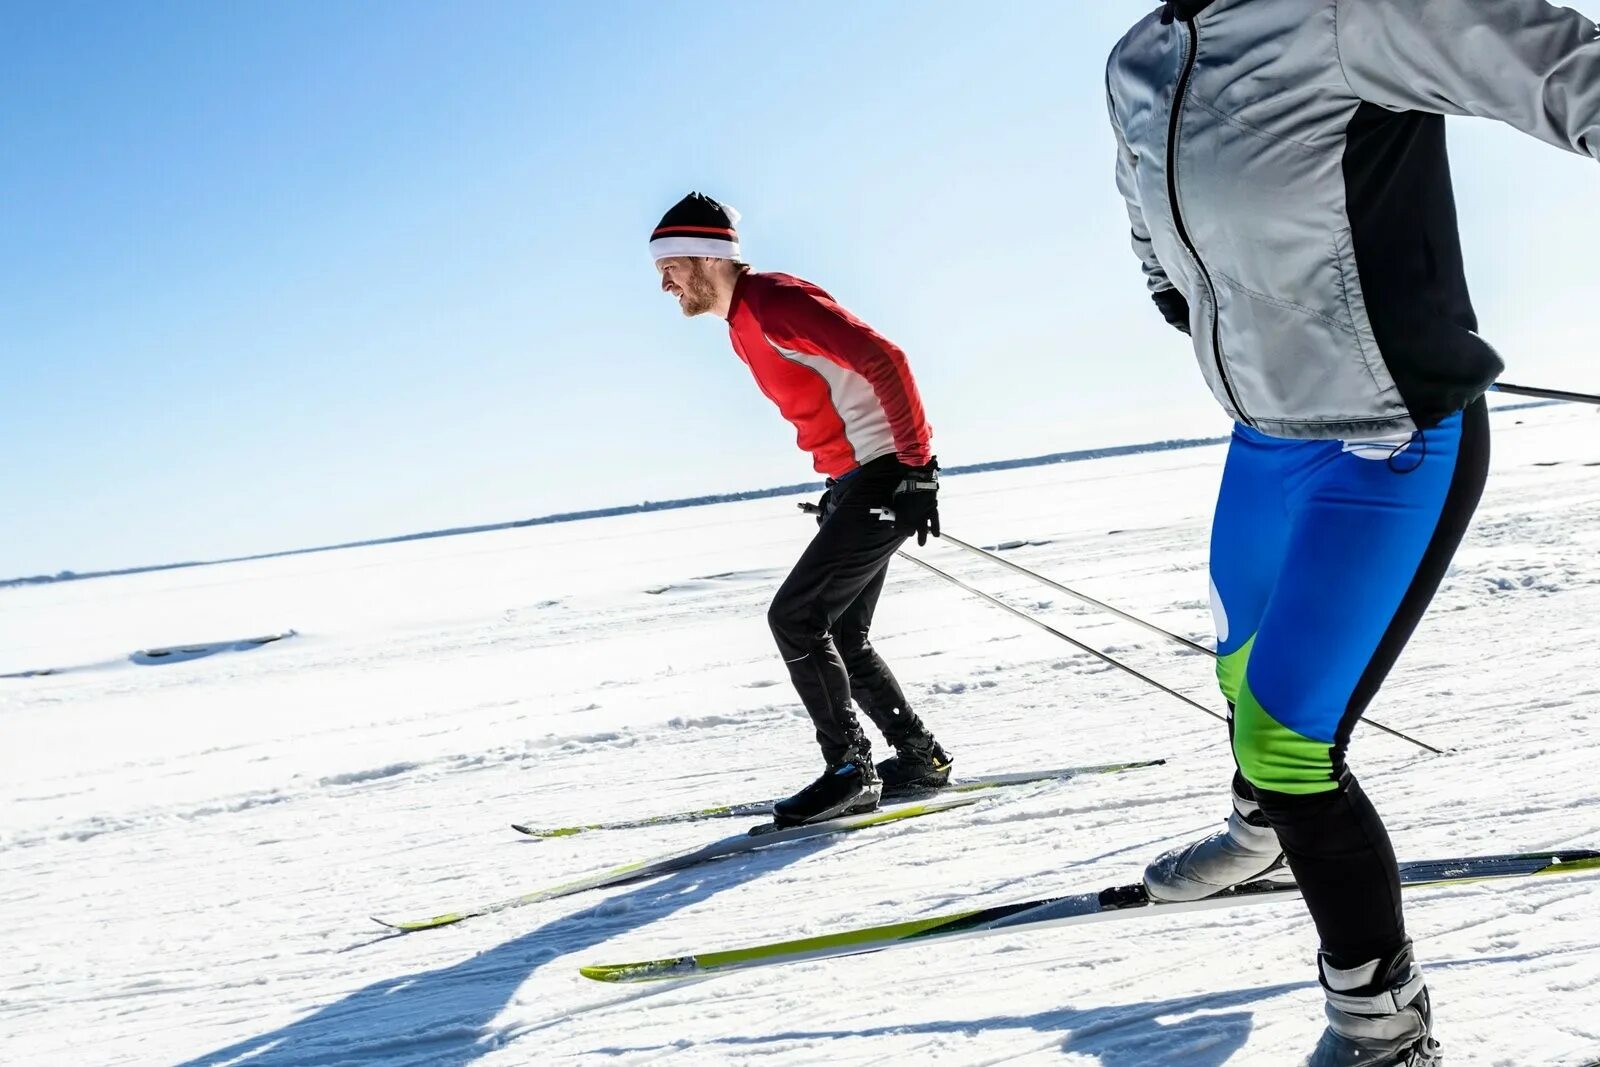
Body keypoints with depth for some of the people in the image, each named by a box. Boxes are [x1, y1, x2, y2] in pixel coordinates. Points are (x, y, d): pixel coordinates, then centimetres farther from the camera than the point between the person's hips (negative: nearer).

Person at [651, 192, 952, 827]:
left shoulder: (775, 301, -16)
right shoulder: (744, 326, 15)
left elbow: (883, 361, -23)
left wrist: (916, 465, -22)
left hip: (887, 477, -10)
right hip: (858, 482, 10)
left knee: (795, 617, -11)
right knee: (839, 636, 13)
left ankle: (850, 770, -3)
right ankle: (919, 758, 23)